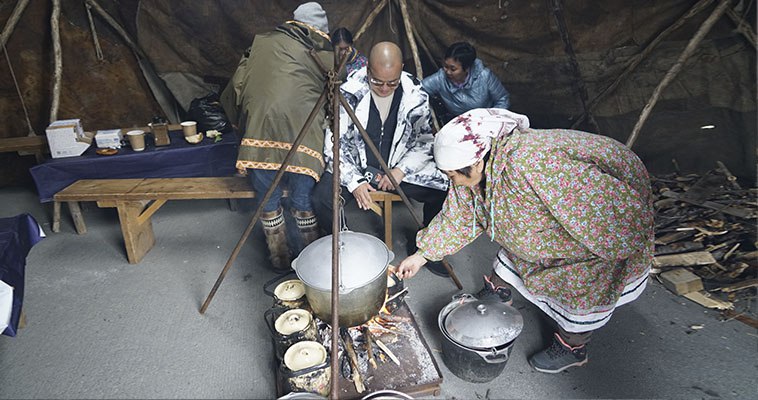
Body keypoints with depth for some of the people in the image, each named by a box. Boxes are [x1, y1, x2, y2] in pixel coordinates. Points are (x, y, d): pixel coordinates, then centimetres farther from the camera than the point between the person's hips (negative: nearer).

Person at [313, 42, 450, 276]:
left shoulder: (415, 94, -8)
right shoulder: (349, 93, -13)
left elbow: (426, 139, 2)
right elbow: (335, 144, -10)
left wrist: (401, 170, -14)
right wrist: (354, 182, -21)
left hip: (403, 167, 2)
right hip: (356, 166, -1)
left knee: (445, 190, -19)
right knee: (322, 198, -27)